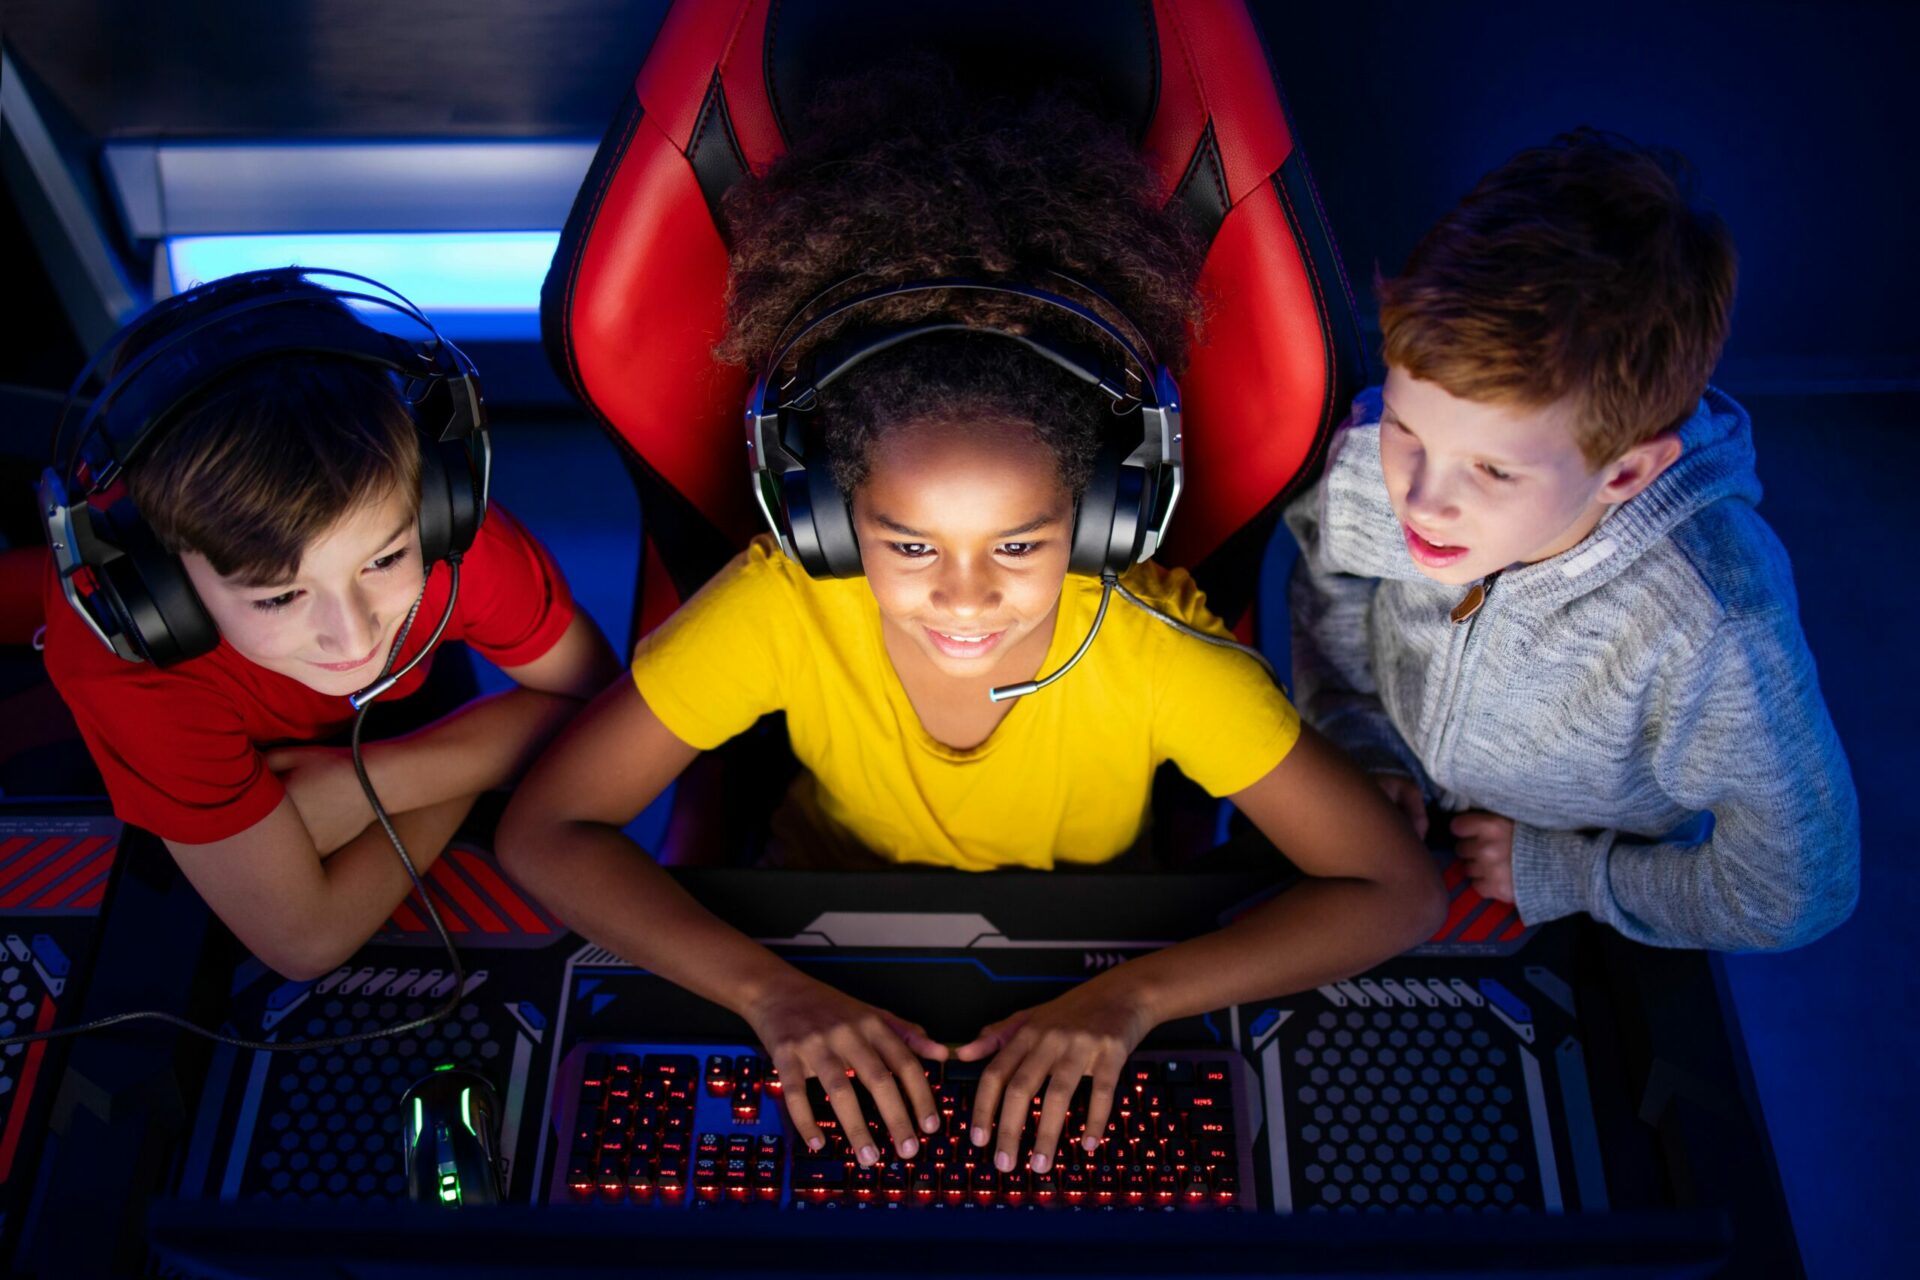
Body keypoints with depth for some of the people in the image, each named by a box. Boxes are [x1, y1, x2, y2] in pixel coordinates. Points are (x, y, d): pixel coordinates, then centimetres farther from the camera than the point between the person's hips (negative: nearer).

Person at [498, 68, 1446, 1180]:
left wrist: (1135, 995, -38)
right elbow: (545, 829, -23)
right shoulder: (783, 604, -26)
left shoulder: (1153, 644, -27)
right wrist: (768, 989, -38)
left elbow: (1399, 888, -24)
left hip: (1081, 985, 0)